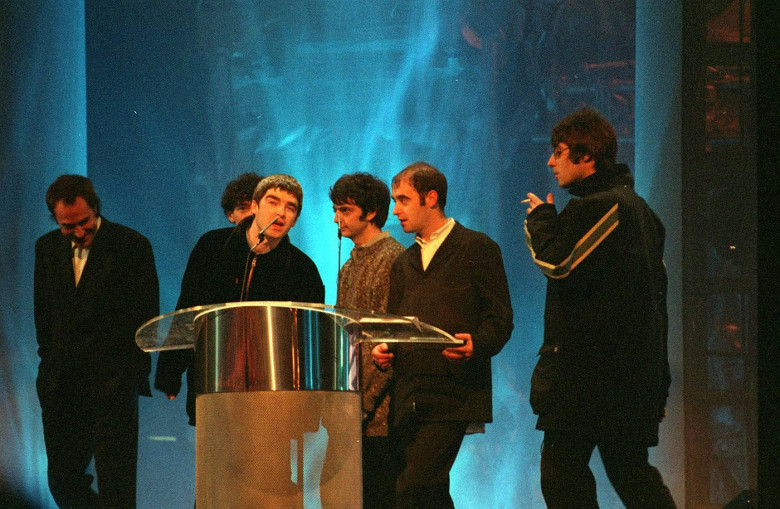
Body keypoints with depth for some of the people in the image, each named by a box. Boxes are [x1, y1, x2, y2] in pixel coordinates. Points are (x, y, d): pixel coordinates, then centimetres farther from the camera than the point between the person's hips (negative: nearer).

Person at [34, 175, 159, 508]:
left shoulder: (132, 246, -3)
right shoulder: (47, 248, 11)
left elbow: (145, 316, -1)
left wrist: (133, 371, -7)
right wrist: (51, 363, 8)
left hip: (113, 381, -5)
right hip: (61, 386, 5)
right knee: (62, 481, 6)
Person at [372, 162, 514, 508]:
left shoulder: (477, 248, 3)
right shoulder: (403, 263, 22)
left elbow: (499, 319, -3)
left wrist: (477, 345, -23)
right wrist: (382, 349, 1)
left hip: (452, 396, -7)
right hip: (408, 398, 7)